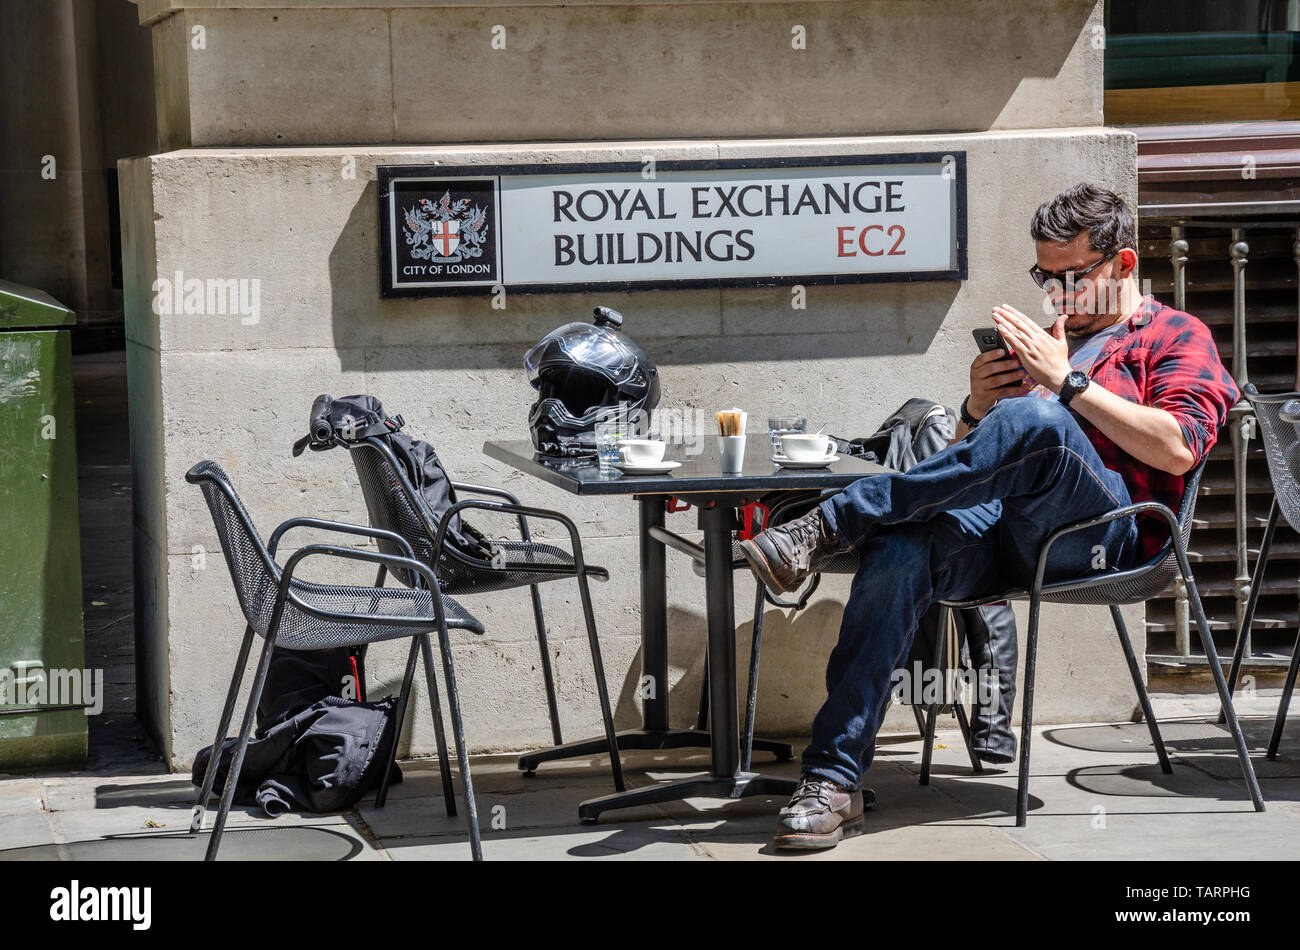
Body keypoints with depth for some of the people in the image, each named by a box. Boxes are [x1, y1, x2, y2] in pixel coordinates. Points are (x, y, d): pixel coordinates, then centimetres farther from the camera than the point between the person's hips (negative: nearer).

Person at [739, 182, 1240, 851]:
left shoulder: (1177, 337, 17)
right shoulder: (1044, 344, 36)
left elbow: (1179, 448, -3)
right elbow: (973, 457, 32)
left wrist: (1066, 383, -6)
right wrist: (976, 410, 8)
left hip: (1111, 528, -5)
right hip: (996, 523, 5)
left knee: (1032, 422, -37)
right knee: (896, 554, -30)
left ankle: (834, 522, -32)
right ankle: (833, 781, -35)